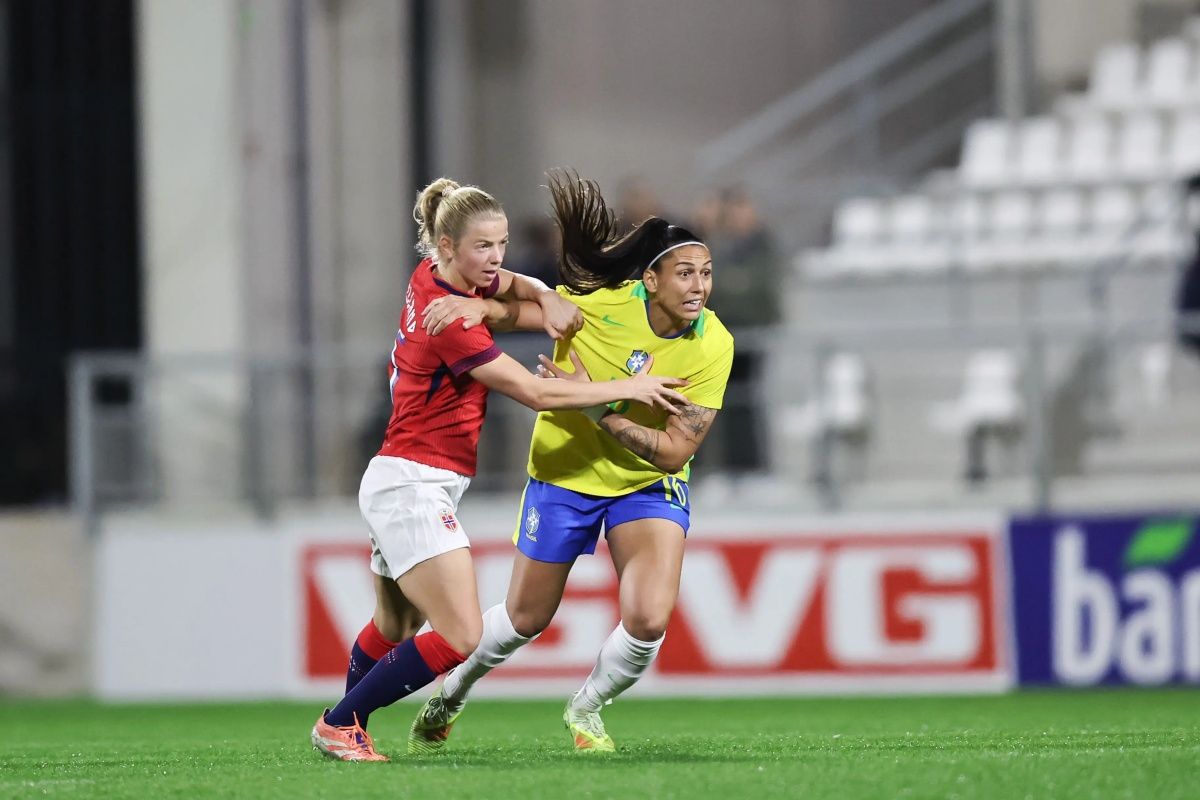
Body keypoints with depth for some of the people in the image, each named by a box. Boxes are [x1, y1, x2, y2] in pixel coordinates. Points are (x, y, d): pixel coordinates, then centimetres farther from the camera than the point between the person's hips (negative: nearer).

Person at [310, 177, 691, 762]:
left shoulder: (432, 277, 5)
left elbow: (509, 286, 25)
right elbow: (536, 393, -19)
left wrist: (545, 298, 2)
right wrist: (629, 387, -13)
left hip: (398, 483, 10)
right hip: (413, 487, -10)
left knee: (393, 630, 23)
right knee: (460, 637, -16)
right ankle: (339, 724, -5)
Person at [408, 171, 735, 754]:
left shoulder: (714, 346, -22)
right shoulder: (602, 299, -24)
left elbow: (675, 451, -24)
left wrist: (594, 404, -31)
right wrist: (477, 304, -28)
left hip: (650, 485, 0)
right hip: (564, 474, 0)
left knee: (648, 619, -19)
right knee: (525, 619, 12)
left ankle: (586, 708, 14)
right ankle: (449, 694, 44)